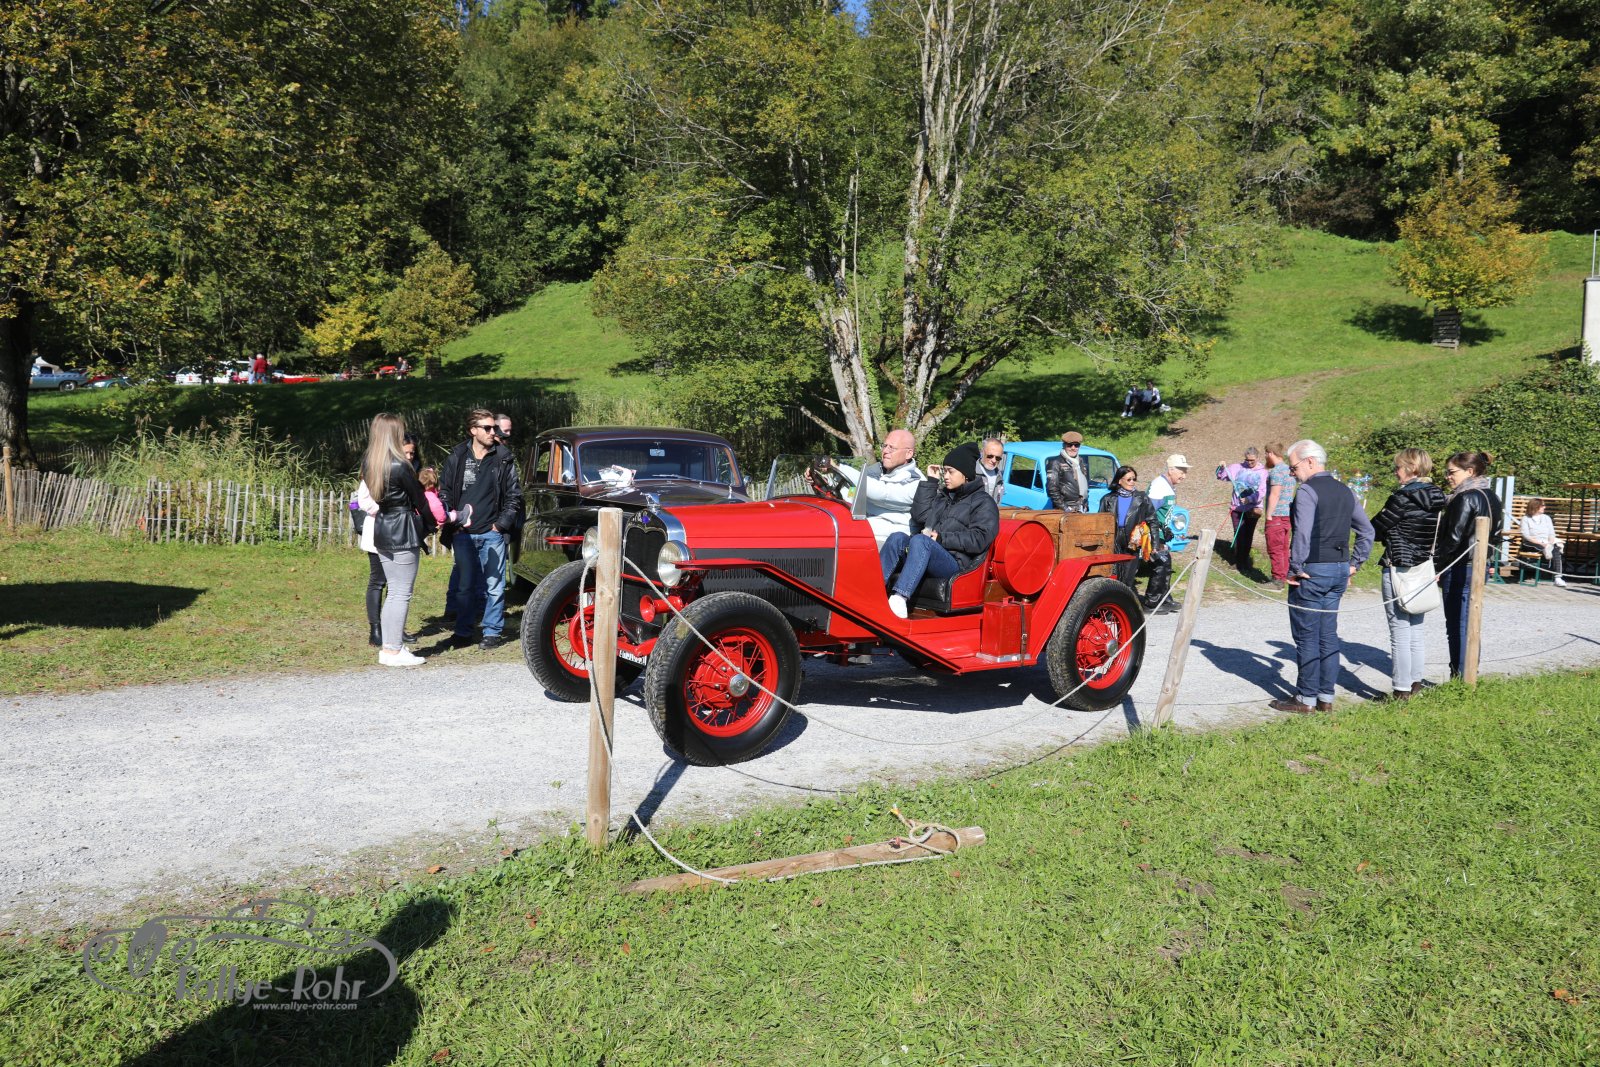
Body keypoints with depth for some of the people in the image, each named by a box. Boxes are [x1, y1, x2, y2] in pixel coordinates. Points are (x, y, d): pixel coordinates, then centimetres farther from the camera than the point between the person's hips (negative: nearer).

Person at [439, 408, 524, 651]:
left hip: (492, 533, -1)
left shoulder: (503, 459, 1)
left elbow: (514, 495, 3)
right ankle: (462, 632, 19)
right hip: (463, 534, 1)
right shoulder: (457, 458, 4)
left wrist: (502, 524, -5)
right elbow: (444, 492, 10)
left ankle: (492, 632, 12)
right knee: (465, 585, 10)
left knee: (494, 585, 2)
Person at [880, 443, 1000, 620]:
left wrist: (941, 538, -11)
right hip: (927, 555, 6)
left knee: (920, 540, -34)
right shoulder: (942, 495, 30)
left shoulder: (983, 502, 9)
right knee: (898, 538, -22)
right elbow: (919, 515, 16)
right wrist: (931, 481, 17)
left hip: (955, 563, -6)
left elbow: (979, 539, -6)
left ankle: (899, 598, -52)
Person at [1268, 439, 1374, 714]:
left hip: (1312, 571, -8)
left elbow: (1302, 534, -22)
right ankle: (1326, 697, 18)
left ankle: (1306, 699, 6)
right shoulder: (1345, 491, 13)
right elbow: (1367, 531, 18)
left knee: (1307, 637, 0)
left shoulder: (1307, 491, -13)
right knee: (1328, 635, 13)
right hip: (1340, 571, 8)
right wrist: (1354, 564, 19)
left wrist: (1294, 569, -15)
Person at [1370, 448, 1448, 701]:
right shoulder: (1437, 497, 6)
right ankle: (1415, 682, 24)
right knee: (1417, 629, 16)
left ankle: (1401, 690, 1)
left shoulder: (1403, 497, -16)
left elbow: (1374, 530, -10)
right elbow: (1439, 535, 13)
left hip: (1398, 569, -8)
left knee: (1400, 631, -3)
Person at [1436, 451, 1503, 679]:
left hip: (1460, 569, -9)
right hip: (1480, 569, 9)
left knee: (1457, 627, -3)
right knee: (1469, 625, 14)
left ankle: (1459, 679, 1)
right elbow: (1495, 534, 17)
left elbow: (1453, 538, -18)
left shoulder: (1466, 498, -16)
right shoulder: (1491, 497, 12)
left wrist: (1436, 567, -13)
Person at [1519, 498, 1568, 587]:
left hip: (1547, 543, 2)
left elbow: (1552, 534, 13)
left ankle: (1558, 577, -37)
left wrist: (1551, 542, -10)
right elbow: (1526, 536, -6)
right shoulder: (1526, 519, 6)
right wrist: (1541, 543, -18)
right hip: (1533, 545, -2)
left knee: (1556, 550, -30)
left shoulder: (1546, 518, 21)